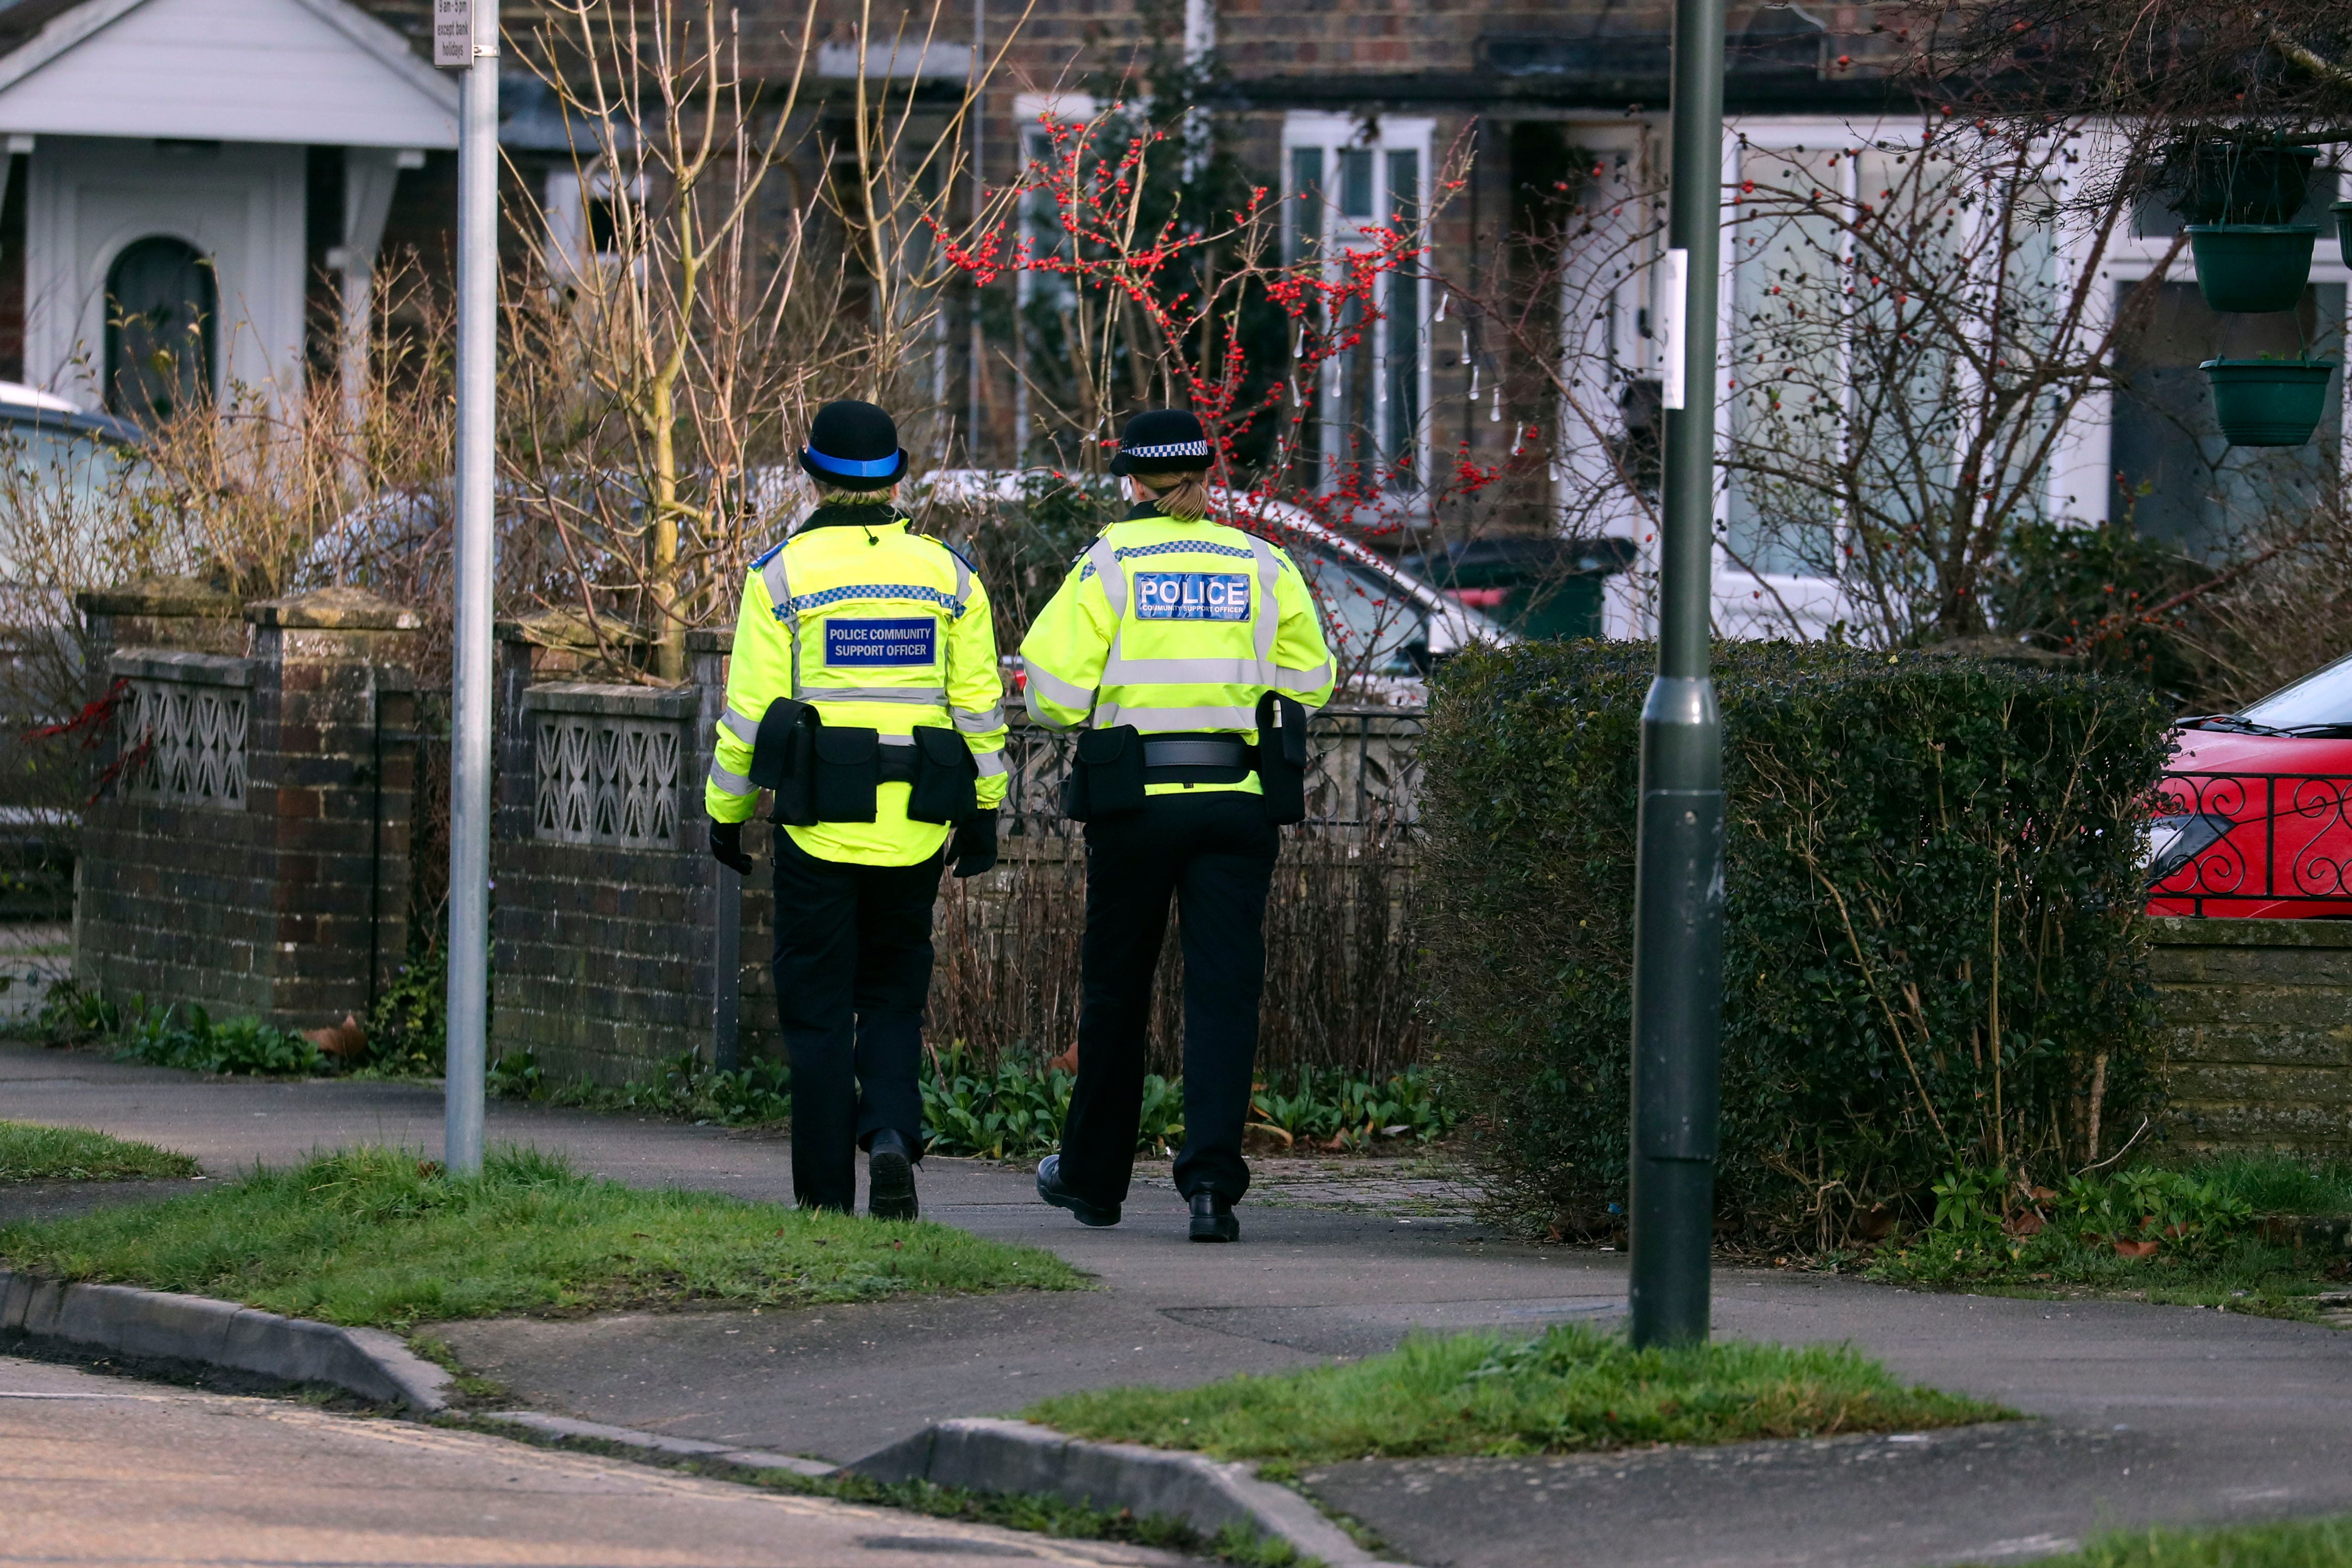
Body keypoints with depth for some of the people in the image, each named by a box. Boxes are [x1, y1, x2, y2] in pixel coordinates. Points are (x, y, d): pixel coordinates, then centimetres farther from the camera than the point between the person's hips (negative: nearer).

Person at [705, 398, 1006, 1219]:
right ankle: (892, 1134, -8)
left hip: (817, 822, -2)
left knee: (818, 1007, 4)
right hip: (914, 826, 2)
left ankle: (826, 1193, 3)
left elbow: (750, 708, -4)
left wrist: (725, 808, 5)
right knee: (893, 996, 16)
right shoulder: (947, 574, 5)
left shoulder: (782, 574, -4)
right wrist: (984, 807, 12)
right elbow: (978, 702, 5)